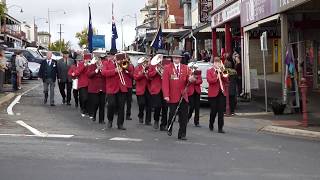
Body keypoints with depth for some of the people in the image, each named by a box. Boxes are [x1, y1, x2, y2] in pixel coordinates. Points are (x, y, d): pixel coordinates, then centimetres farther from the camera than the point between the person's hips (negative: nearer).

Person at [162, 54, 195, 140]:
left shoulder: (185, 68, 9)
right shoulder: (167, 68, 0)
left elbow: (188, 80, 6)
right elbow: (165, 82, -6)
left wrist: (191, 79, -19)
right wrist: (166, 95, -14)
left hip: (183, 96, 3)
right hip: (173, 96, -2)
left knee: (184, 116, 0)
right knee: (172, 114, 5)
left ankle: (182, 134, 8)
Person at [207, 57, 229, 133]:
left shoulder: (222, 70, 16)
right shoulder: (209, 71, 2)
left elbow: (226, 80, 7)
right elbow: (209, 80, -12)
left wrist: (222, 74, -6)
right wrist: (217, 77, -18)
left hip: (221, 92, 4)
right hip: (213, 93, -4)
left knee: (221, 111, -2)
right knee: (213, 110, 1)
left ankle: (220, 128, -1)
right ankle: (211, 125, 25)